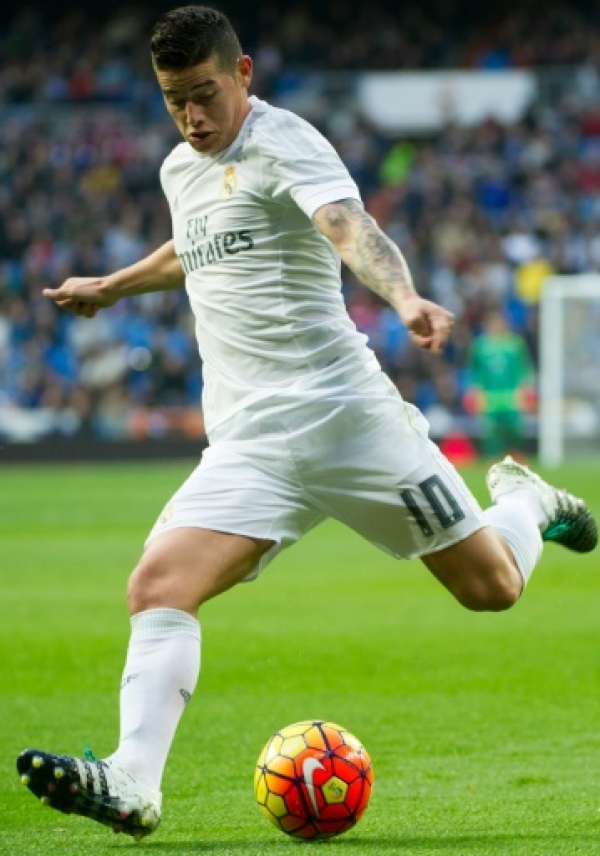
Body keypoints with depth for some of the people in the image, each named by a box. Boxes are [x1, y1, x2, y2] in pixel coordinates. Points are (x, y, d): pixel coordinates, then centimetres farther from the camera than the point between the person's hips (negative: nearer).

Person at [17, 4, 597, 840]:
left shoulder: (284, 143, -10)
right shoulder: (180, 169, 14)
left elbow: (350, 227, -30)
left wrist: (406, 297, -48)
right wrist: (109, 286, 46)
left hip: (341, 410, -6)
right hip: (247, 447, 6)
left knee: (492, 586, 4)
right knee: (156, 586, -19)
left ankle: (526, 500, 38)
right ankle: (133, 783, -25)